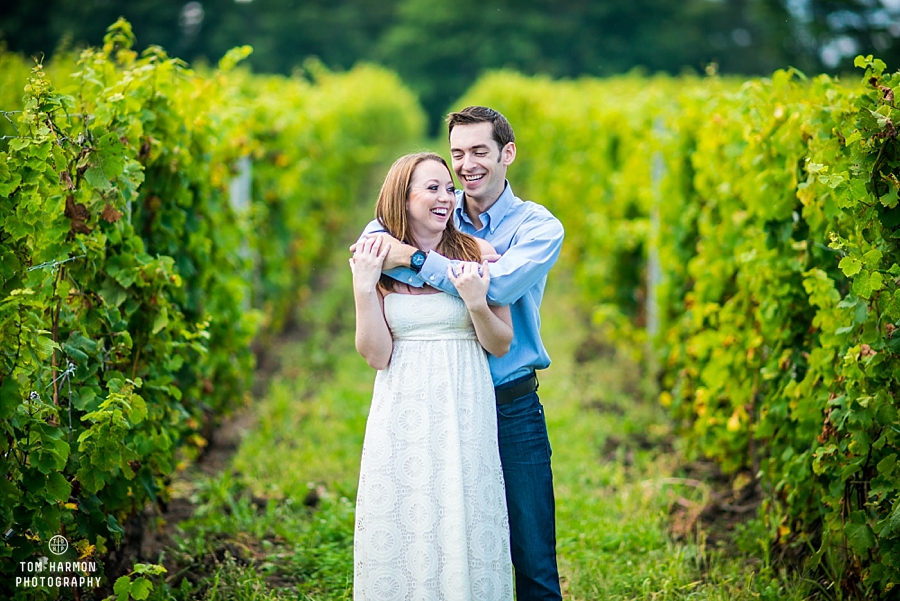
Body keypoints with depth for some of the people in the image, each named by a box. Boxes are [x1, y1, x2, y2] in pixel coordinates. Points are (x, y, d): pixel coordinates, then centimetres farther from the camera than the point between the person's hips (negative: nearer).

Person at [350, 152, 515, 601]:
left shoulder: (478, 254, 1)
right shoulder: (378, 262, 3)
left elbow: (501, 345, 3)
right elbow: (377, 356, -2)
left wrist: (476, 302, -15)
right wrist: (363, 288, -11)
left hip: (465, 416, 0)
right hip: (403, 417, 1)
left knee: (465, 530, 2)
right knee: (400, 537, 3)